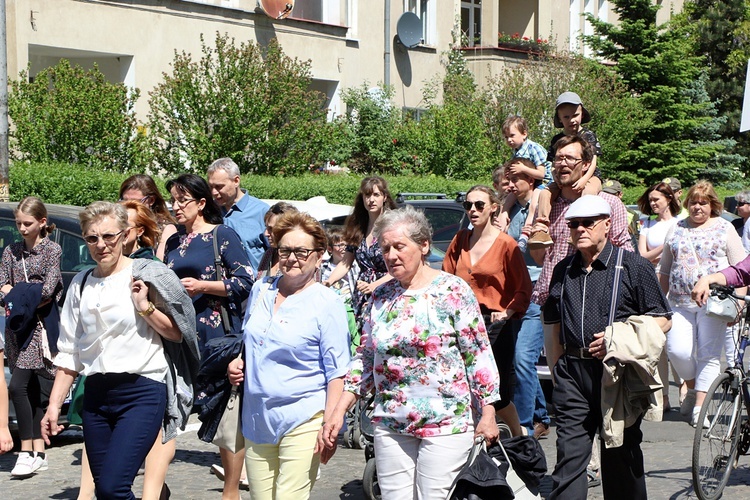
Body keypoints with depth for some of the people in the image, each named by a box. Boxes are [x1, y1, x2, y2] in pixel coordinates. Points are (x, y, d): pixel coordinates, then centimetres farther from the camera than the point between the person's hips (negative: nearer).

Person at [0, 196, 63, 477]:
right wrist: (28, 295, -12)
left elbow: (48, 289, -10)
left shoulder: (52, 249, -1)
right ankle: (38, 453, 9)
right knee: (33, 391, 5)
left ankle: (28, 451, -10)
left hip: (41, 326, -5)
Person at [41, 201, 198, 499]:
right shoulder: (81, 284, 12)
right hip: (96, 394, 6)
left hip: (142, 392, -6)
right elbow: (69, 351, 14)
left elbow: (178, 333, 0)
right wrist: (54, 405, 10)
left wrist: (144, 306, -13)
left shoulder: (148, 276, -2)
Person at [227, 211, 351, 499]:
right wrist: (236, 364, 6)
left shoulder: (327, 303, -7)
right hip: (257, 419, 6)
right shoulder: (261, 291, 11)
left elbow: (336, 372, -8)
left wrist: (329, 426, -14)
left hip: (302, 421, -6)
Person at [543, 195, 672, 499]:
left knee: (621, 457, 7)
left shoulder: (633, 266, 1)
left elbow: (662, 320, -1)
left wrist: (620, 338, -14)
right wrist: (556, 371, 14)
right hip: (572, 373, 3)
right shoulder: (563, 271, 14)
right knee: (569, 455, -2)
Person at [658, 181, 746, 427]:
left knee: (709, 354, -5)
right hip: (680, 303, 3)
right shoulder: (676, 230, 15)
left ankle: (700, 406, -1)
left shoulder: (724, 229, 5)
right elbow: (665, 270, 20)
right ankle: (693, 388, 17)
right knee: (677, 350, -10)